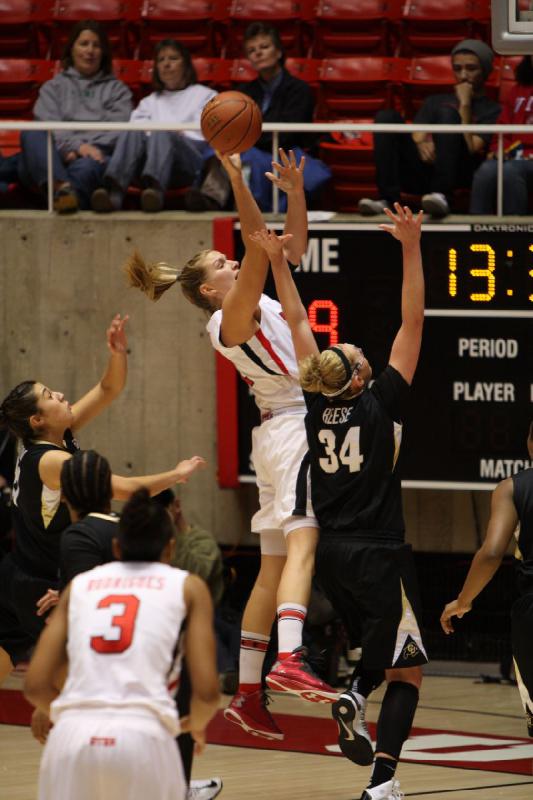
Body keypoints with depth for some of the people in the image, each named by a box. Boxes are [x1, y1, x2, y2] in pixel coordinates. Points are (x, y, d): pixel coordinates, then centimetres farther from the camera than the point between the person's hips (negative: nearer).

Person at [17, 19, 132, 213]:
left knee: (85, 166, -40)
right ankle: (61, 186, -63)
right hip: (55, 156, 1)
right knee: (31, 133, -34)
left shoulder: (117, 89, 25)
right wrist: (76, 146, -14)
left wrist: (87, 149, -12)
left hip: (94, 155, -1)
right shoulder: (53, 87, 27)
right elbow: (48, 124, 7)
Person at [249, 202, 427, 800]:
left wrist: (277, 257, 9)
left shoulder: (316, 402, -1)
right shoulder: (382, 403, -13)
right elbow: (412, 322, -14)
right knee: (407, 670, 0)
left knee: (382, 650, 27)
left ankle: (354, 699, -4)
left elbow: (297, 321, 7)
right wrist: (412, 248, -16)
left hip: (329, 550, 6)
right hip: (378, 554, -6)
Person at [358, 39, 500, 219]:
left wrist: (465, 104, -2)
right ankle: (388, 198, -30)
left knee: (448, 113, -25)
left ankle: (441, 195, -40)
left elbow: (472, 149, -2)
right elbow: (417, 136, 14)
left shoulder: (491, 110, 14)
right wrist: (421, 143, -9)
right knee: (386, 116, -15)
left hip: (459, 175, -4)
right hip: (421, 172, 4)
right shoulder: (435, 101, 30)